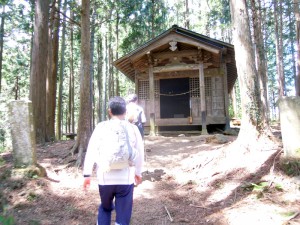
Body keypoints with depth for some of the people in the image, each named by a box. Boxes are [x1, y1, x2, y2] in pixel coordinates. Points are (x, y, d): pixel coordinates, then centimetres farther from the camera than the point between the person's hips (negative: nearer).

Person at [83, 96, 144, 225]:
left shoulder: (101, 127, -5)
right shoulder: (133, 129, -2)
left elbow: (91, 151, -4)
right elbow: (139, 154, 5)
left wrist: (87, 174, 4)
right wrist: (138, 172, 20)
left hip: (105, 178, 1)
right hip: (126, 179, 0)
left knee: (105, 208, 28)